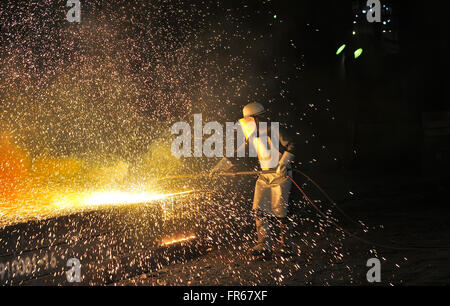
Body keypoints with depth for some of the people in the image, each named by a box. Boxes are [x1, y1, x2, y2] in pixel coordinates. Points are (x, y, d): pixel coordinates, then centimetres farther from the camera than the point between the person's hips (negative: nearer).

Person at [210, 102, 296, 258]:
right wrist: (220, 166, 10)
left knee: (279, 211, -7)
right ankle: (265, 246, -2)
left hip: (281, 175, -7)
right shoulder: (252, 137, 11)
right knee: (259, 210, -4)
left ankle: (287, 247, 7)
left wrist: (284, 164, -24)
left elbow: (291, 146, -13)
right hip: (264, 176, 7)